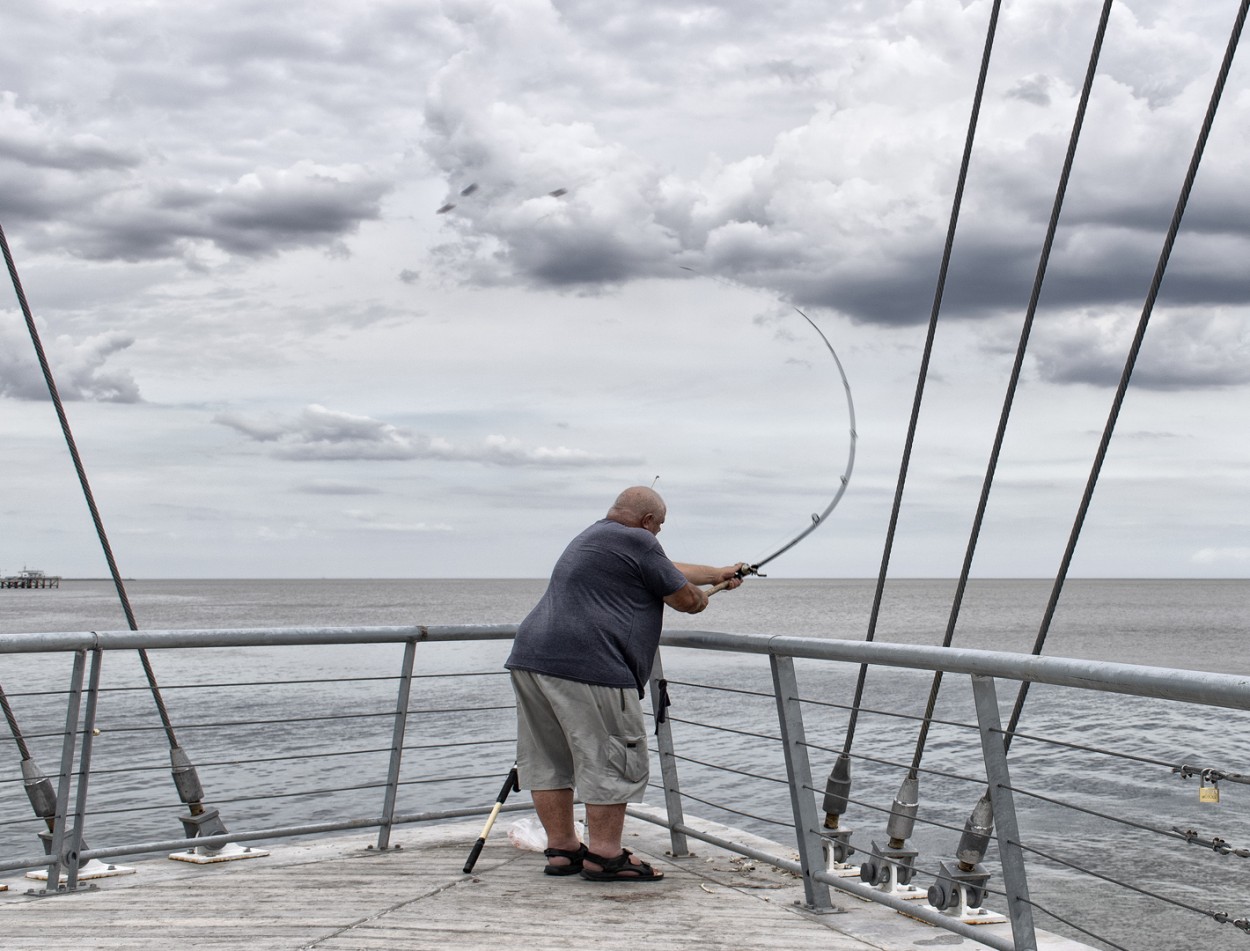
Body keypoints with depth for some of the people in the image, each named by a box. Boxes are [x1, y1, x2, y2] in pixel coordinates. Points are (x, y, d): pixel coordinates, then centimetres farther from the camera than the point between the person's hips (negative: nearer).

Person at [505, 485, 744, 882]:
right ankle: (604, 855, 2)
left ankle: (561, 849, 20)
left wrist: (717, 574, 48)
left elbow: (667, 568, 39)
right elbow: (686, 599, 2)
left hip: (530, 654, 10)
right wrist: (701, 597, 25)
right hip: (586, 664, -10)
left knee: (548, 759, 13)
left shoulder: (590, 537, 28)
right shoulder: (637, 542, -3)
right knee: (613, 759, -2)